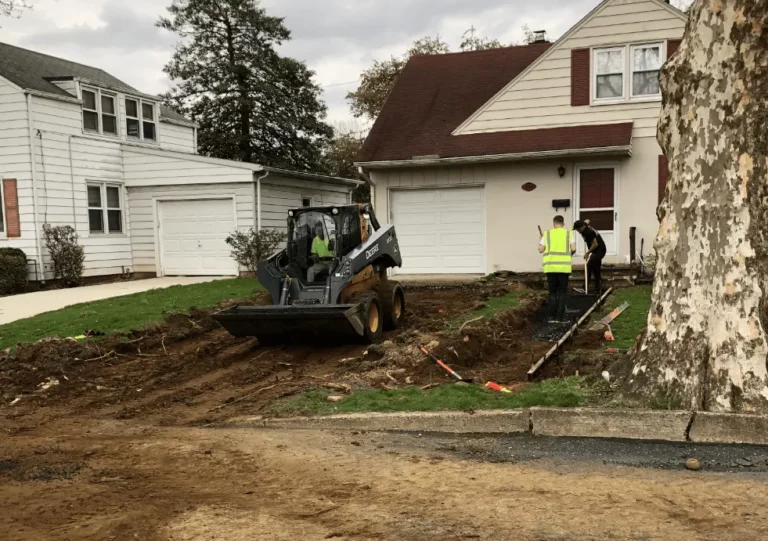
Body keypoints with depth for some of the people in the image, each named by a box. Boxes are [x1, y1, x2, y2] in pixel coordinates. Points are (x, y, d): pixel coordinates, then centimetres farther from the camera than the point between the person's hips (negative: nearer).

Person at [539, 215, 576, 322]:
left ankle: (552, 316, 3)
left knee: (552, 292, 11)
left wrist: (541, 240, 22)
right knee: (562, 292, 9)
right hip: (564, 266, -1)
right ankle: (560, 316, 2)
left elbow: (541, 250, 2)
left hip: (550, 266, 1)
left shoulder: (547, 234, 8)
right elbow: (573, 249, -4)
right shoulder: (569, 233, 8)